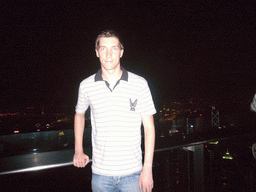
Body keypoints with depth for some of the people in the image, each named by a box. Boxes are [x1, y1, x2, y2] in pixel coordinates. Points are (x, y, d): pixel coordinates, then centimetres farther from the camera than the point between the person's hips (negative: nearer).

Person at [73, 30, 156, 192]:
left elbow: (149, 127, -3)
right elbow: (79, 114, 18)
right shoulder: (86, 86, -1)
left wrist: (147, 168, -7)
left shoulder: (139, 84, -5)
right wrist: (78, 151, 15)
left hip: (132, 173, -1)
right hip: (101, 174, 2)